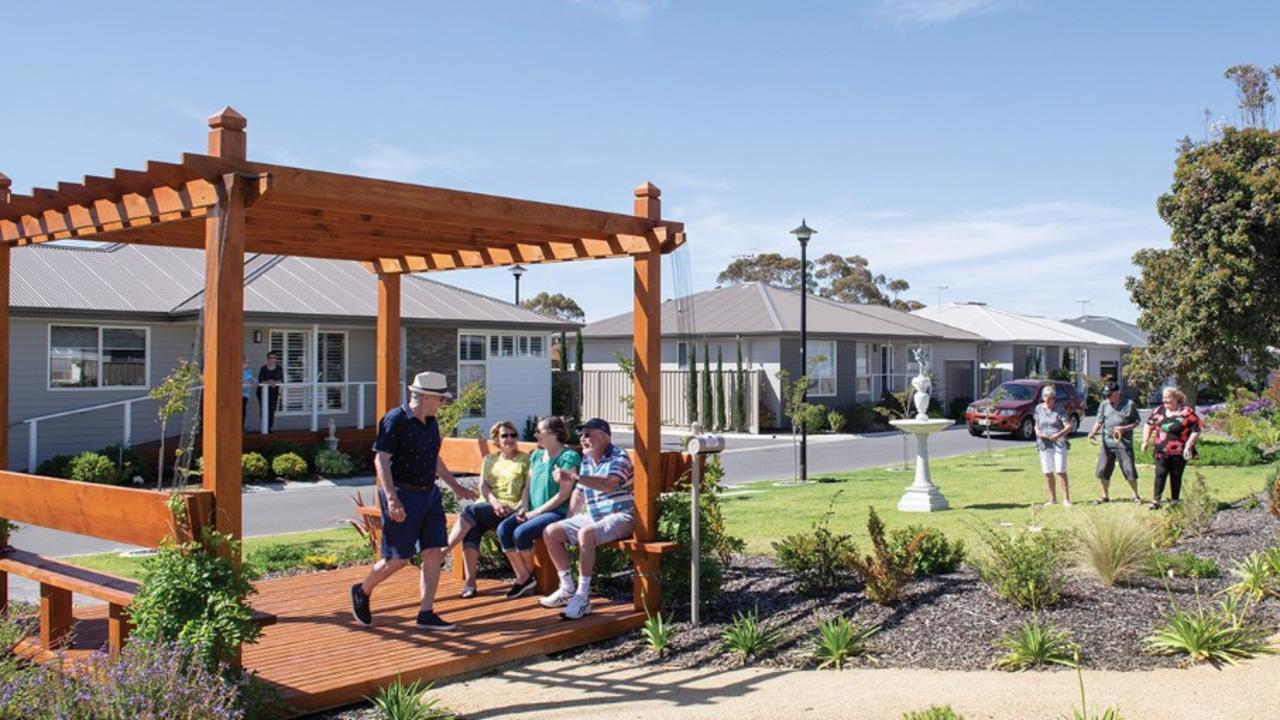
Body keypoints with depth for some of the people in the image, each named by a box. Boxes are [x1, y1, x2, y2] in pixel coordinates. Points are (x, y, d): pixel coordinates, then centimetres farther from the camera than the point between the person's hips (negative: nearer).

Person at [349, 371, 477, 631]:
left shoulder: (430, 423, 11)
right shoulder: (395, 421, -14)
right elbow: (381, 460, -19)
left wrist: (455, 487, 26)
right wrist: (392, 498, -28)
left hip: (429, 494, 8)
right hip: (403, 495, -8)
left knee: (434, 552, 1)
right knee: (399, 558, -2)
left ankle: (426, 614, 8)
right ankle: (362, 592, 24)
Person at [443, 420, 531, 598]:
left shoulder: (525, 459, 12)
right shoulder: (489, 459, 23)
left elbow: (528, 486, 0)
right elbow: (483, 486, 11)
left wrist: (523, 506, -17)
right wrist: (494, 502, -9)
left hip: (511, 509, -3)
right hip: (487, 507, 4)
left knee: (470, 511, -28)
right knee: (472, 530, -30)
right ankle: (470, 581, -31)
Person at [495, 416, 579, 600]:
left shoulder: (569, 457, -10)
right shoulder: (536, 455, 17)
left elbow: (564, 494, -15)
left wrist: (537, 512, -14)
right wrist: (525, 509, 2)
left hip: (557, 512, -8)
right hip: (533, 511, 8)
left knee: (521, 532, -27)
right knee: (503, 528, -15)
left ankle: (529, 574, 0)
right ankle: (523, 577, -8)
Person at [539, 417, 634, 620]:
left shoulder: (618, 457, -13)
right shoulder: (586, 460, 12)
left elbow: (609, 484, -33)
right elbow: (579, 492, 23)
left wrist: (574, 476, -39)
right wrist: (568, 520, 13)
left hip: (619, 516, -9)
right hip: (592, 517, 9)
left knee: (586, 533, -35)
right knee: (551, 532, -1)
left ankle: (582, 598, -30)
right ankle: (567, 589, 8)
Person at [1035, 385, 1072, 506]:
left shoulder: (1058, 410, -5)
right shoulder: (1039, 409, 7)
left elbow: (1069, 427, -11)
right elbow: (1036, 425, 17)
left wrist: (1059, 434, -28)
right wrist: (1038, 432, -5)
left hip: (1059, 443, -4)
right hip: (1044, 444, 4)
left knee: (1061, 471, -8)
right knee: (1047, 472, 8)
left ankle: (1066, 499, 0)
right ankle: (1052, 498, 20)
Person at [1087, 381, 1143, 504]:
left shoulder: (1129, 404, -3)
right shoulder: (1104, 405, 7)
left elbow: (1137, 422, 1)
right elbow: (1099, 422, 8)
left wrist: (1124, 428, -15)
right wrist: (1093, 433, -9)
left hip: (1124, 443, -4)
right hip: (1107, 442, 4)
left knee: (1129, 471, -3)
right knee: (1102, 471, 7)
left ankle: (1136, 495, 14)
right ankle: (1105, 496, 22)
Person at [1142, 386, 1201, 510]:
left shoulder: (1187, 412, -9)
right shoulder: (1159, 410, 3)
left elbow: (1196, 431, -9)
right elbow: (1149, 425, 15)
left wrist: (1188, 445, -15)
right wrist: (1145, 441, 10)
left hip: (1179, 453, -3)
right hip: (1161, 452, 3)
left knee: (1176, 476, 8)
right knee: (1160, 475, -2)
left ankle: (1175, 500, 21)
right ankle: (1156, 500, 0)